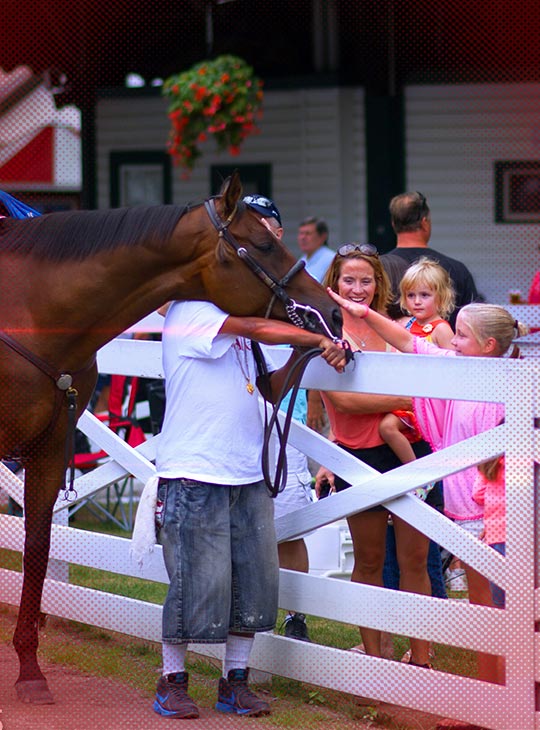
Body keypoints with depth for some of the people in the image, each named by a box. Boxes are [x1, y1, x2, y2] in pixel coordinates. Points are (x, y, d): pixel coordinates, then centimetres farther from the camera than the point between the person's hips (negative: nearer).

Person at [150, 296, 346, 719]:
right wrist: (318, 340, -14)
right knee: (197, 584, -4)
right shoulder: (191, 312, -9)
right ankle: (172, 682, 12)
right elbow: (262, 329, -22)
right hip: (195, 475, -8)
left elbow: (271, 390, 17)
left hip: (248, 476, 8)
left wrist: (301, 354, 1)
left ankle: (235, 683, 18)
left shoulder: (233, 326, 18)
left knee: (256, 579, 7)